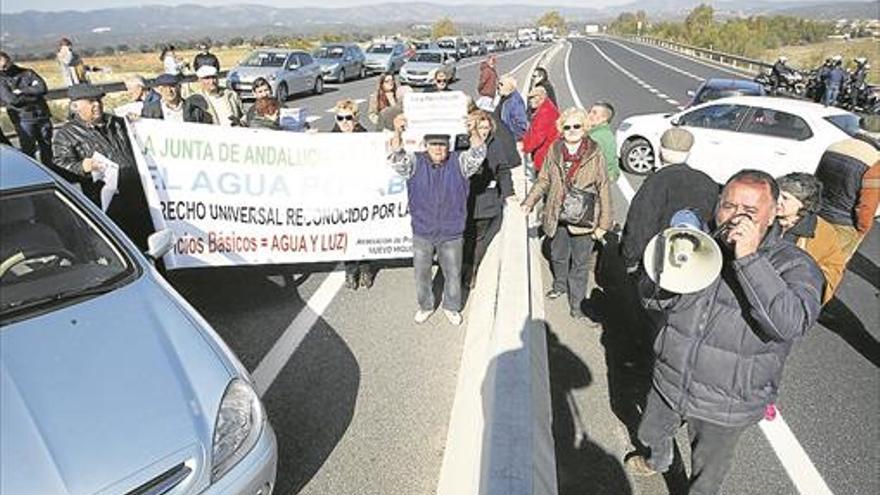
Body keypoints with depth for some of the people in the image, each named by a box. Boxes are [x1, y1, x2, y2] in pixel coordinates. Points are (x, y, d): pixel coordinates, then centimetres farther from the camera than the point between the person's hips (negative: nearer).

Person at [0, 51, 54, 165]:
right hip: (23, 120, -2)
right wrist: (33, 95, -7)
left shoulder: (27, 73, 8)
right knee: (28, 151, -4)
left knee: (47, 147, 12)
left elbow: (42, 88, -5)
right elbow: (12, 100, -11)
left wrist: (22, 91, -9)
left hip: (42, 116, 3)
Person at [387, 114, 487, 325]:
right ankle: (425, 306, 41)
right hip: (422, 233, 0)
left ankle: (452, 307, 40)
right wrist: (397, 133, -39)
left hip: (452, 234, 0)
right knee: (421, 274, 16)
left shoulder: (459, 162, -6)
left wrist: (473, 131, -40)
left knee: (453, 275, 16)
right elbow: (395, 158, -22)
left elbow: (479, 153, -22)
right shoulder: (415, 163, -6)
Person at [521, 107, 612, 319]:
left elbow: (603, 189, -7)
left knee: (579, 262, 9)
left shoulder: (594, 154, -11)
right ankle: (560, 285, 50)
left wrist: (603, 223, -8)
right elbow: (544, 180, 9)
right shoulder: (554, 151, -2)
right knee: (558, 256, 23)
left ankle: (576, 302, 26)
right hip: (558, 216, 4)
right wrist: (529, 202, 0)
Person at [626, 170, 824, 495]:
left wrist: (749, 259, -38)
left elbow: (792, 324, -36)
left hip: (724, 406, -4)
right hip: (669, 381, 4)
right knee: (650, 434, 30)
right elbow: (649, 296, -4)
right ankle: (657, 461, 63)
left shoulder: (794, 266, -18)